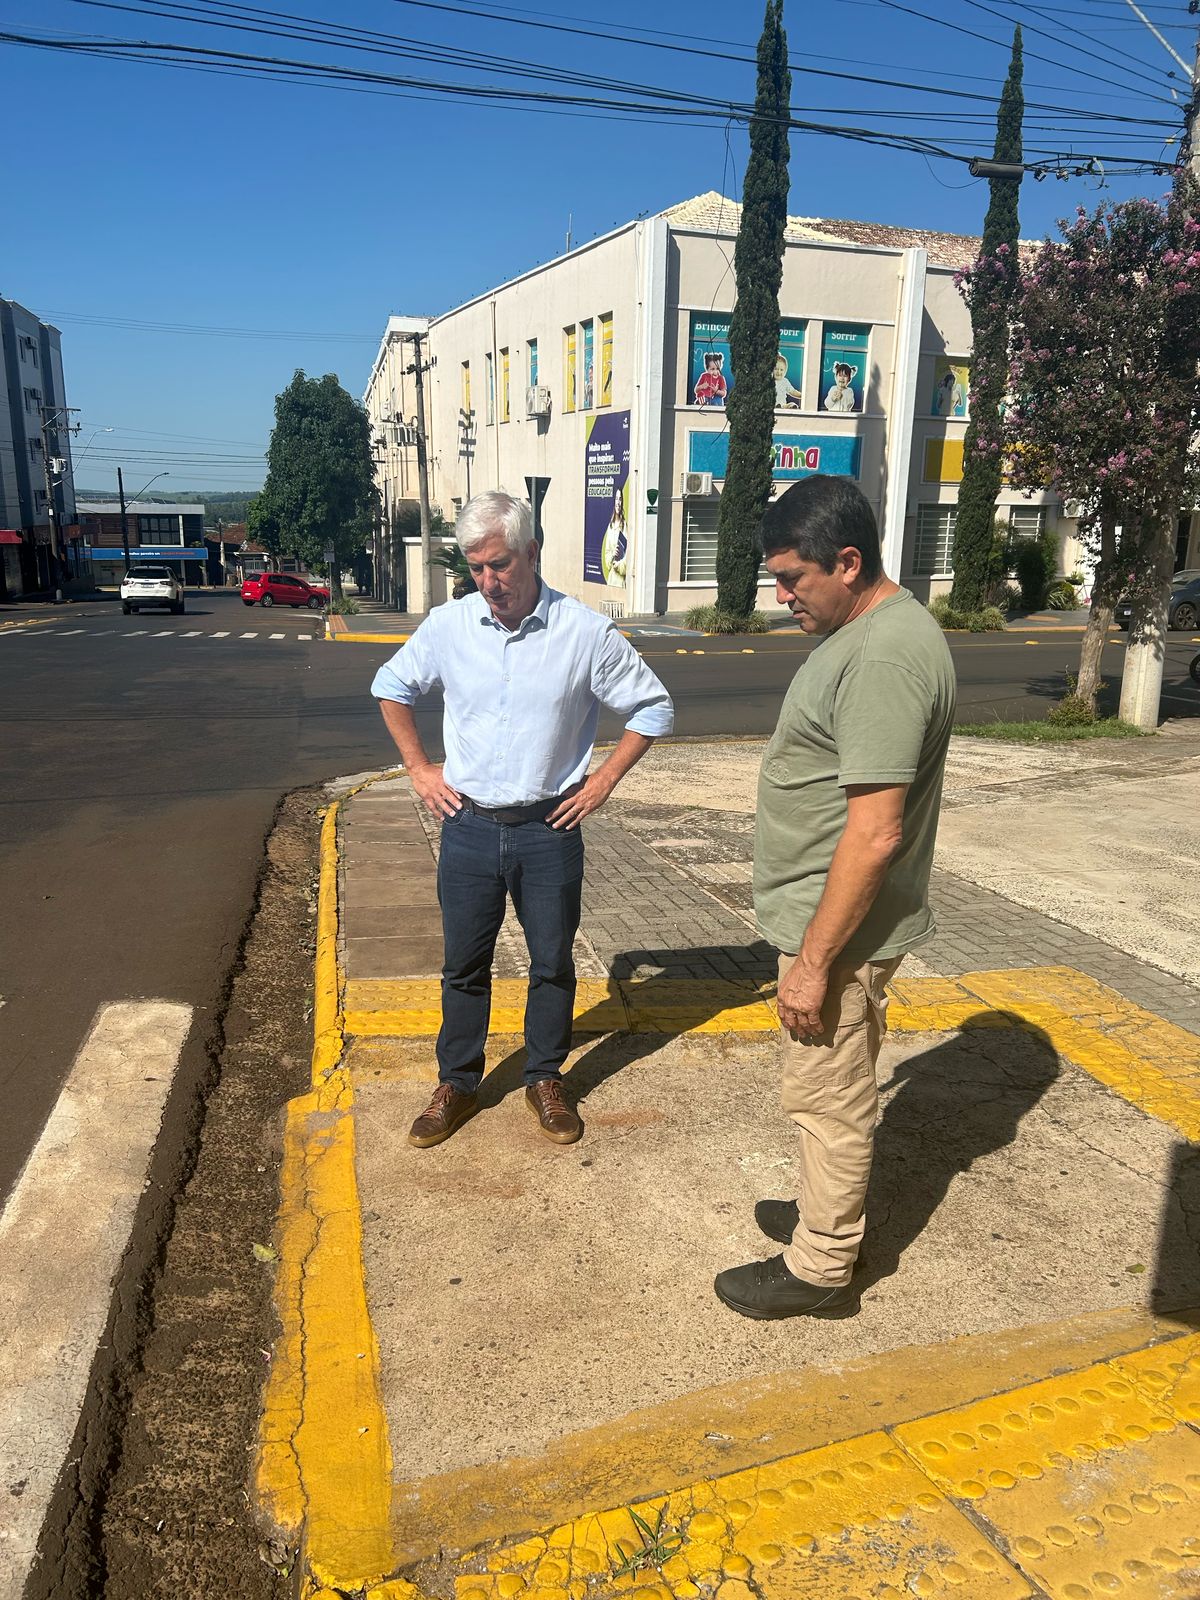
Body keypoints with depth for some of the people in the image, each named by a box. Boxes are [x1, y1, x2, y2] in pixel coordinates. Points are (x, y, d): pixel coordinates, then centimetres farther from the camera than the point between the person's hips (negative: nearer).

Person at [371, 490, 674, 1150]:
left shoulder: (586, 631, -10)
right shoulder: (448, 625, -3)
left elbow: (652, 709, 1)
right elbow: (390, 687, 14)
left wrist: (603, 780, -4)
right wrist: (418, 768, 7)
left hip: (549, 829, -1)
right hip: (469, 826, 2)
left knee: (553, 962, 11)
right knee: (464, 964, 11)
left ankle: (545, 1080, 31)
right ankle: (456, 1084, 29)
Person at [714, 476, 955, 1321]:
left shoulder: (884, 658, -25)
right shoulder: (873, 630, 8)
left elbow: (874, 834, -28)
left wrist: (815, 959, -22)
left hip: (841, 931, -10)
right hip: (836, 922, 10)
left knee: (831, 1098, 6)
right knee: (838, 1091, 24)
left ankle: (818, 1268, 24)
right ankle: (830, 1211, 42)